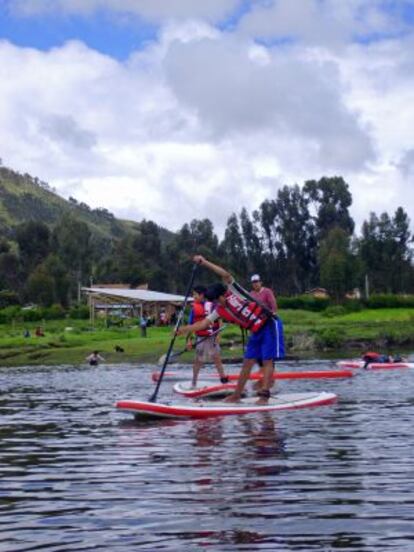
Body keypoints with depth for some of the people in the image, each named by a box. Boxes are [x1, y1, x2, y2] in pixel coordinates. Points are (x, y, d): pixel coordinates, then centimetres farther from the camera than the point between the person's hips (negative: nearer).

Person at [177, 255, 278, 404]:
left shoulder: (233, 290, -9)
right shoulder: (220, 310, 7)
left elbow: (225, 274, -24)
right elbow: (204, 323, 5)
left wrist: (204, 262, -27)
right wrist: (185, 329, -4)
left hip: (268, 325, -8)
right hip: (256, 332, 8)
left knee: (267, 361, -9)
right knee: (247, 362, 8)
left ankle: (264, 395, -10)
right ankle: (237, 395, 13)